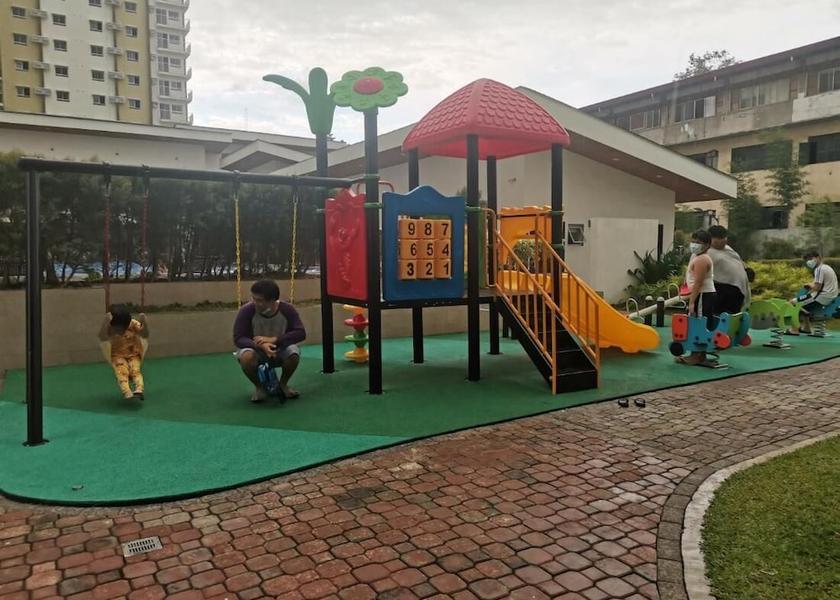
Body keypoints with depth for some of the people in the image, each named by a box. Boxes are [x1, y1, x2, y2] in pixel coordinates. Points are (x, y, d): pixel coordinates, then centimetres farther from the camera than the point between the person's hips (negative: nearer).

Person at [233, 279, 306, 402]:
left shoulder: (287, 309, -19)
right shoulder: (247, 310, -22)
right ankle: (259, 387, -4)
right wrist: (261, 345, -40)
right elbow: (238, 338, -22)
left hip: (279, 352, 1)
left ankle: (283, 384, 0)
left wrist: (273, 340, -36)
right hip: (256, 351, -1)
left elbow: (300, 333, -24)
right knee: (246, 357, -35)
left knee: (293, 353, -32)